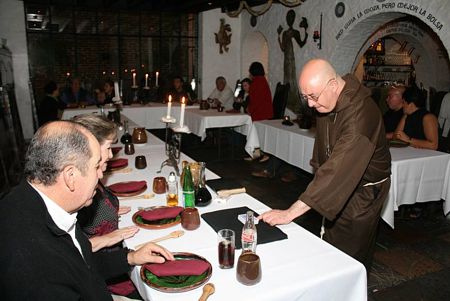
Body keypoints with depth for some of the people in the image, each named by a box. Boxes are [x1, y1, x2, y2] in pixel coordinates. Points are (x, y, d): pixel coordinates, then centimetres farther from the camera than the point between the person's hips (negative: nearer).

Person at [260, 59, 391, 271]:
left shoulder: (359, 112, -34)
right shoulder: (327, 101, -6)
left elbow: (338, 169, -42)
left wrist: (291, 212, -44)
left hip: (363, 191, -8)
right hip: (338, 185, 8)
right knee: (330, 247, 19)